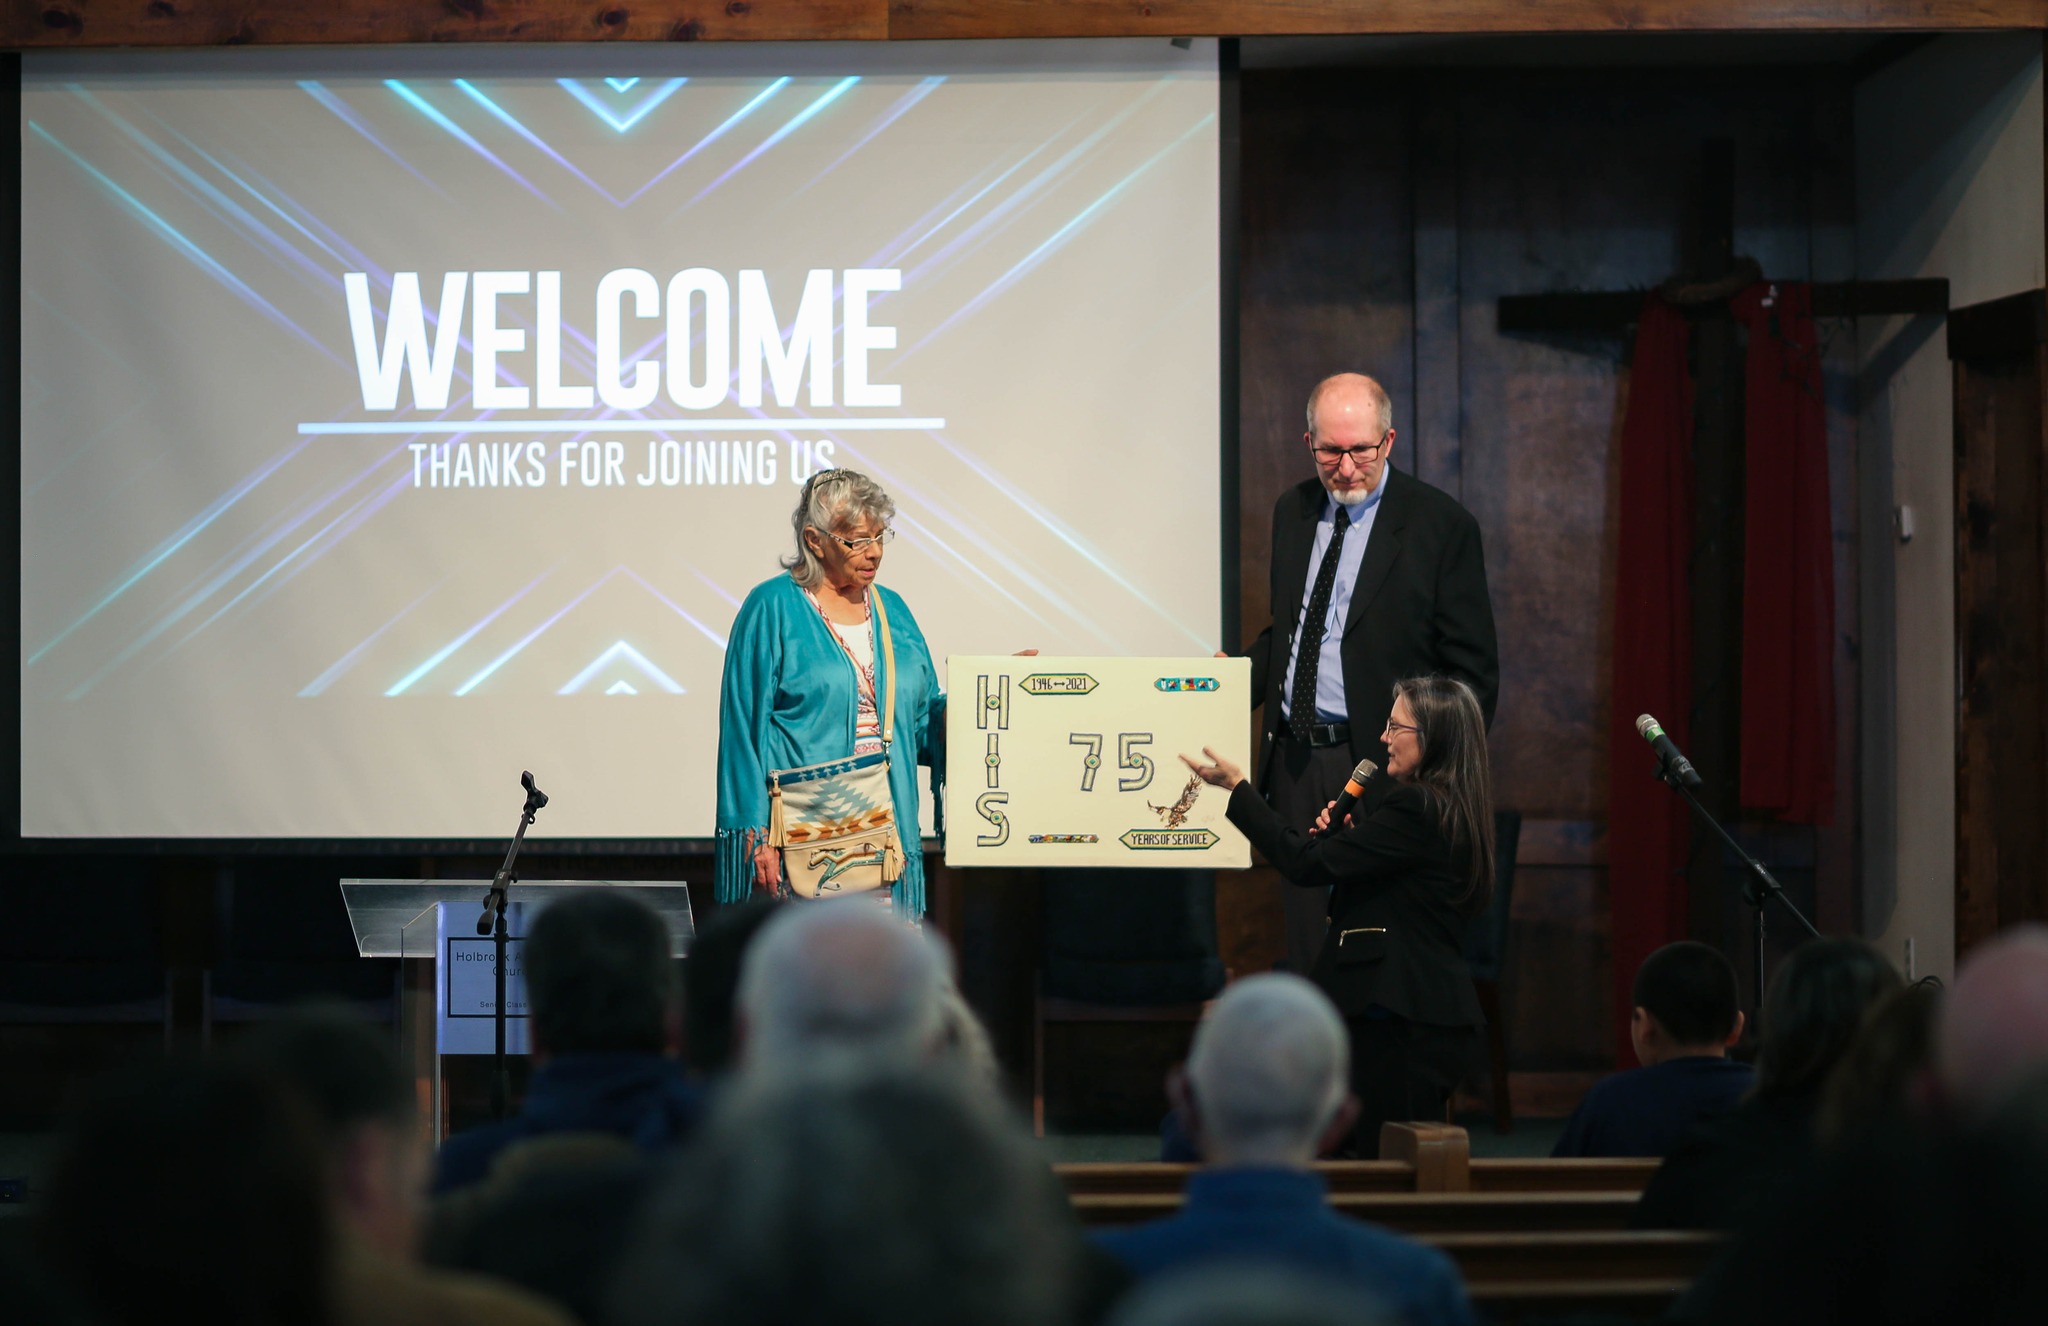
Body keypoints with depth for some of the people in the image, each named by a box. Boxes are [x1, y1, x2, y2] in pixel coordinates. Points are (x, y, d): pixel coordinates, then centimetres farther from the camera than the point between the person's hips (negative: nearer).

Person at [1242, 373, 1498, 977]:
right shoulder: (1293, 510, 11)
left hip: (1381, 766, -5)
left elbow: (1473, 672, -7)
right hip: (1295, 764, 5)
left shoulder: (1440, 524, -8)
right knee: (1306, 943, 9)